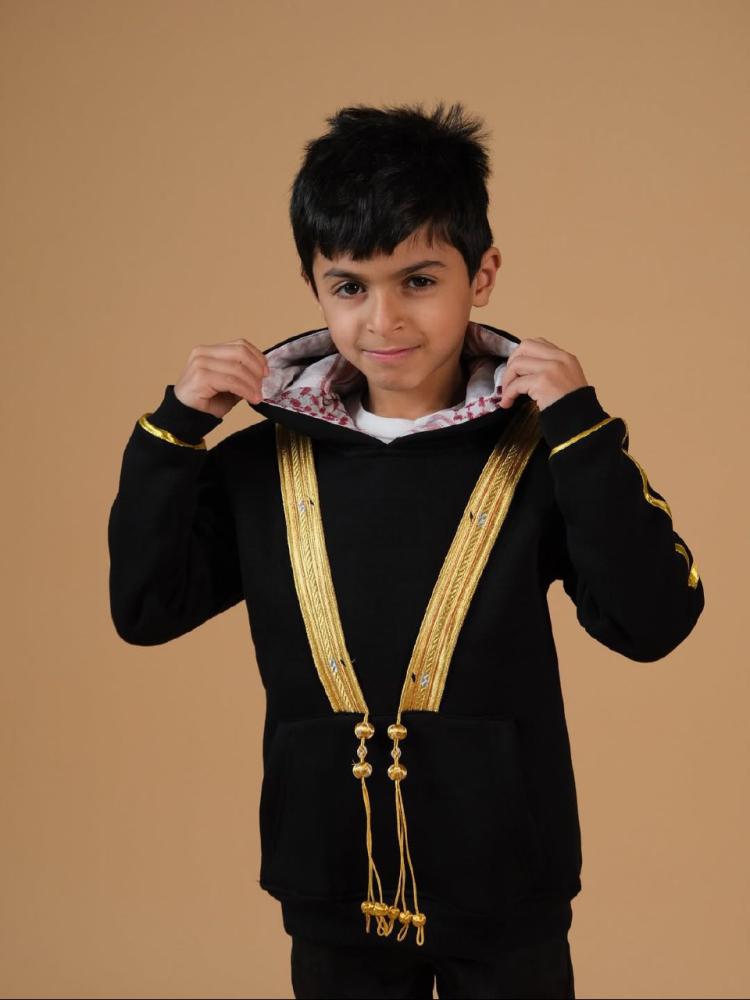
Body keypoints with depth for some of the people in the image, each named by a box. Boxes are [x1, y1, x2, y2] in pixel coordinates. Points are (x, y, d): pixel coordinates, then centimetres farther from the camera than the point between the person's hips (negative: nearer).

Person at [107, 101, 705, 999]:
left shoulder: (533, 445, -11)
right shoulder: (266, 454, -3)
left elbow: (651, 624, -17)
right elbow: (145, 609, 0)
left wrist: (581, 426, -23)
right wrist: (175, 431, -9)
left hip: (505, 891, -2)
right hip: (330, 889, 2)